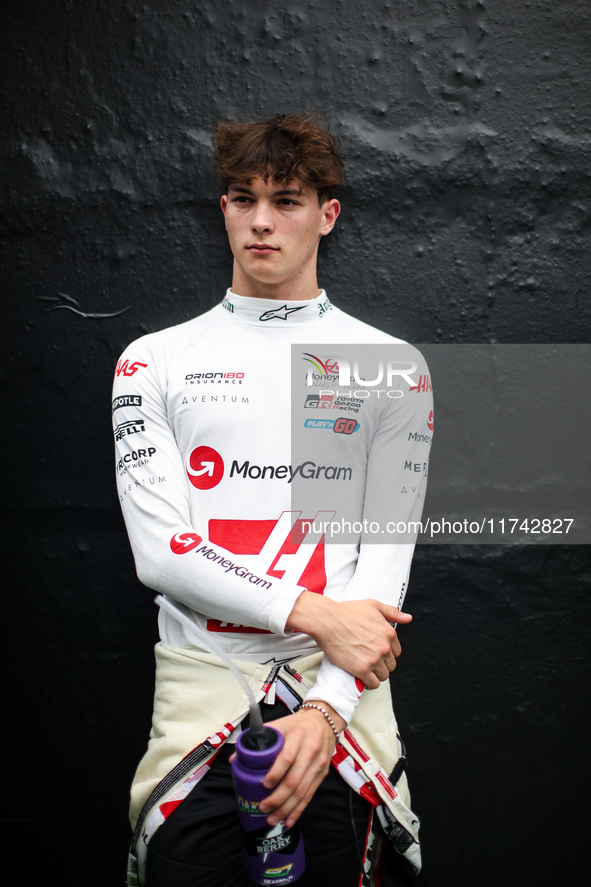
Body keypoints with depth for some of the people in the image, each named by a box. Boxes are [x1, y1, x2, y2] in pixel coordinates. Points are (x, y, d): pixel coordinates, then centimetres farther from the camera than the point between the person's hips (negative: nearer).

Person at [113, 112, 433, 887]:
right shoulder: (154, 361, 5)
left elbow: (388, 554, -1)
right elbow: (160, 551, -5)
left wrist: (328, 708, -13)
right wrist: (315, 615, -15)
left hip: (342, 685, 0)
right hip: (202, 684, 0)